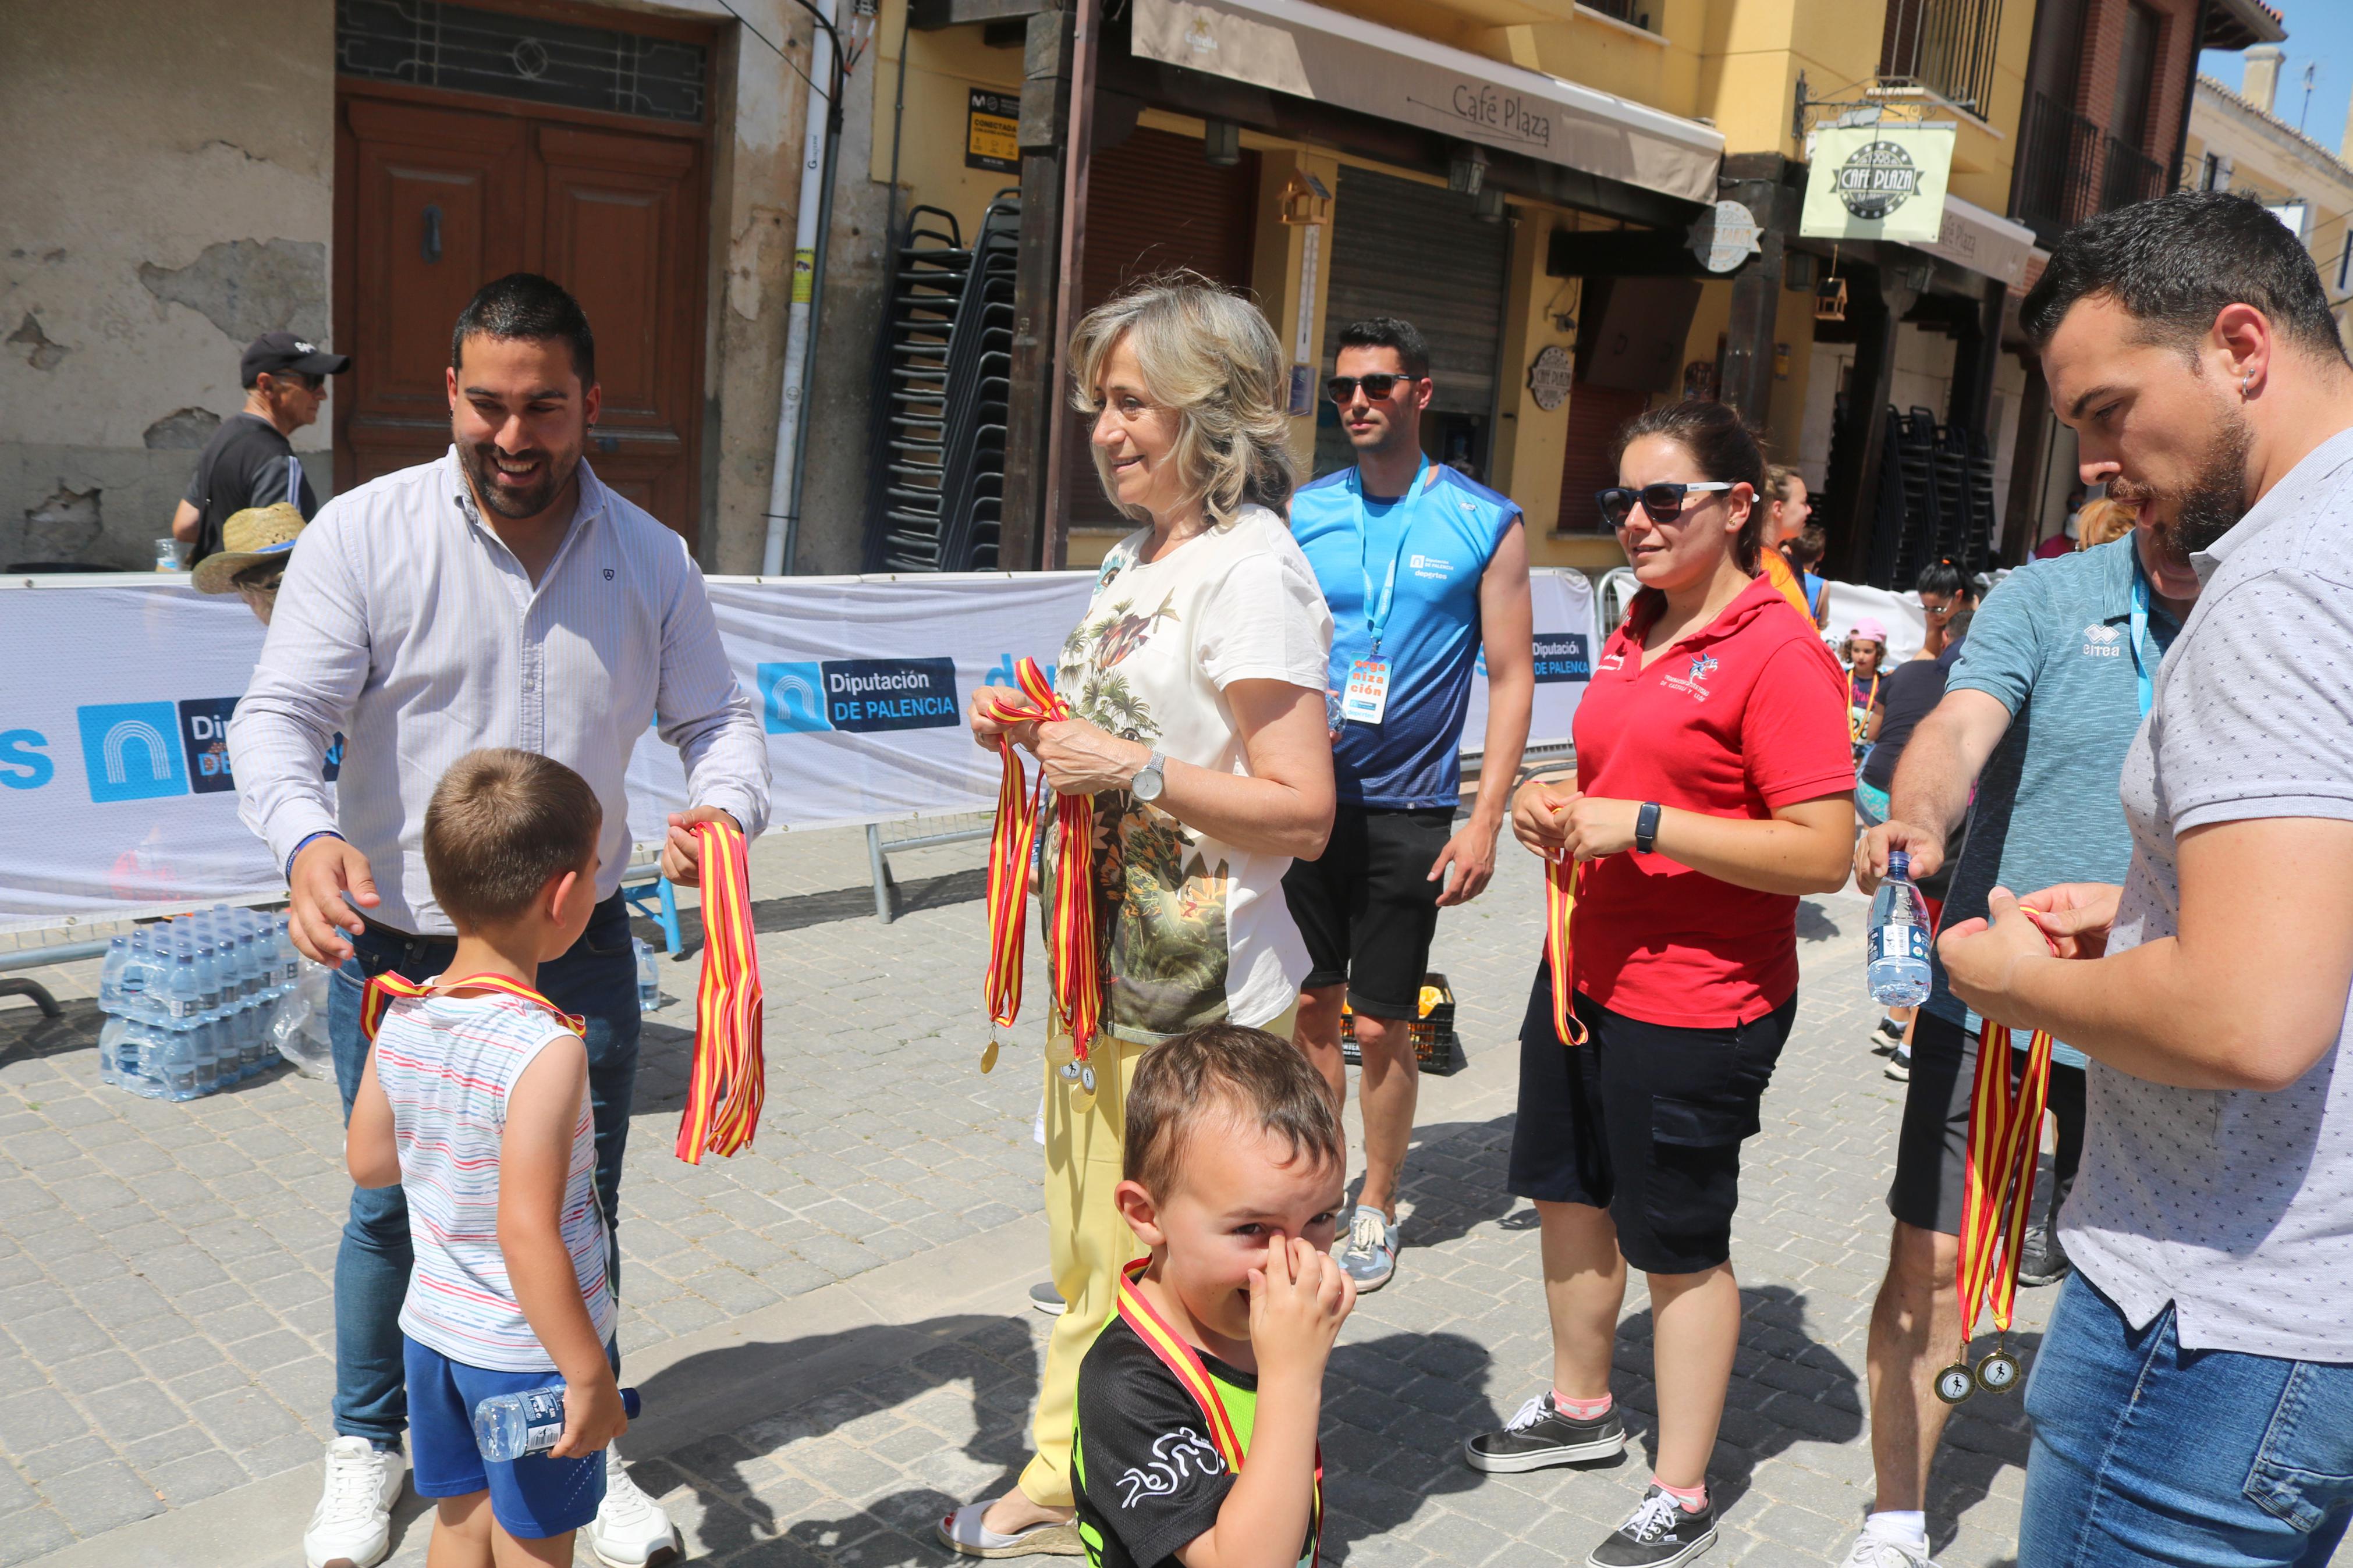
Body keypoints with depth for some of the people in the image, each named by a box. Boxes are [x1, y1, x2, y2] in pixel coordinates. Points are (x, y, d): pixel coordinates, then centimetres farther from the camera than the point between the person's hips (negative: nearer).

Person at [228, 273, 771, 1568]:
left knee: (580, 1206, 12)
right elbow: (279, 716, -12)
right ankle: (369, 1442, 39)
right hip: (395, 945, -1)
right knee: (394, 1208, 13)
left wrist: (724, 808, -20)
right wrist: (306, 836, -33)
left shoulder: (650, 560, 0)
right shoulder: (363, 533, -8)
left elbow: (715, 716, 3)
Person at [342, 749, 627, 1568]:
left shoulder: (400, 1019, -7)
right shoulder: (546, 1050, -28)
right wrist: (589, 1376, -19)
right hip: (530, 1349, -6)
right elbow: (527, 1234, -28)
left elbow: (368, 1162, 6)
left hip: (434, 1326, 6)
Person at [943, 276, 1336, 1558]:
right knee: (1090, 1260, 21)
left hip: (1203, 1004, -9)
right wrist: (1038, 736, 4)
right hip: (1102, 972, 9)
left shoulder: (1252, 571, -16)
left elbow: (1301, 812, -20)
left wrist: (1132, 768, -24)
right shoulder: (1136, 558, 11)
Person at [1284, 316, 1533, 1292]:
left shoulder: (1485, 524, -2)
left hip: (1406, 811, -2)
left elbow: (1511, 680, -3)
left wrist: (1484, 822, -9)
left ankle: (1377, 1208, 24)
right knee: (1311, 1009, 11)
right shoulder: (1301, 514, 5)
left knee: (1382, 1027, 4)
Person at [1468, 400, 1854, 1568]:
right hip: (1585, 971, 9)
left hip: (1698, 1004, -8)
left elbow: (1824, 855, -23)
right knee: (1566, 1191, 20)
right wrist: (1557, 808, 2)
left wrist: (1637, 824, -26)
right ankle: (1580, 1407, 44)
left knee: (1678, 1244, 6)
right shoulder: (1635, 634, 9)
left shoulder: (1777, 656, -17)